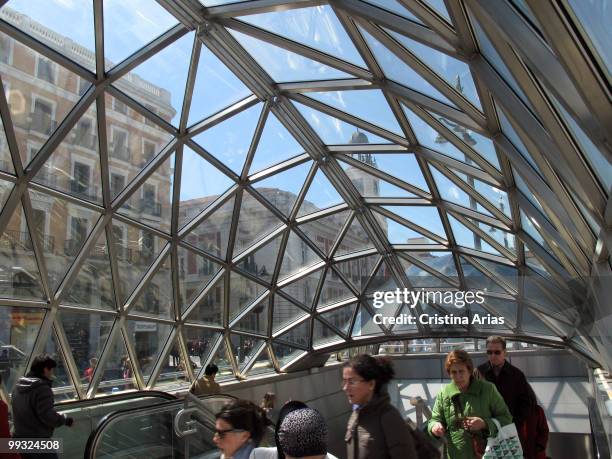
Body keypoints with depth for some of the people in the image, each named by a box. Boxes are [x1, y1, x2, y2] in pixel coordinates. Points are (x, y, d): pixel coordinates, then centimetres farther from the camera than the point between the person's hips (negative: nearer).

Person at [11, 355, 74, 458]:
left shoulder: (18, 386, 8)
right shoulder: (42, 388, -21)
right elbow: (47, 416, -24)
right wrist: (66, 419, -9)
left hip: (20, 438, 9)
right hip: (38, 442, -9)